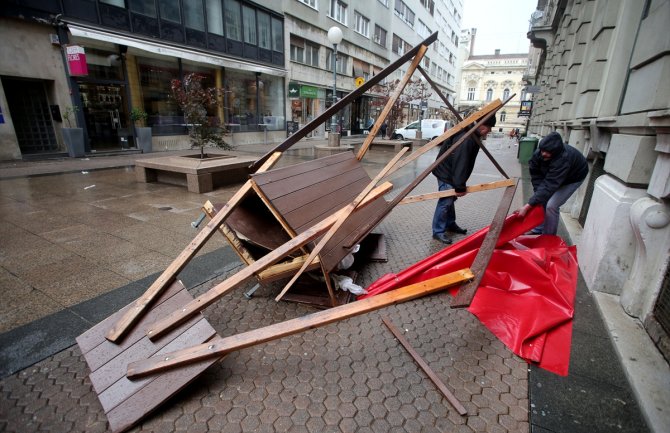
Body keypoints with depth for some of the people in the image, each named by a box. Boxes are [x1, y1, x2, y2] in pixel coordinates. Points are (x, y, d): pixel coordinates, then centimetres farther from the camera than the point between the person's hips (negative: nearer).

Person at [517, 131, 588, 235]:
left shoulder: (563, 159, -43)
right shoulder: (538, 153, -27)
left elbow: (549, 186, -47)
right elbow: (535, 174, -16)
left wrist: (528, 206, -51)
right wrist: (539, 194, -27)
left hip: (573, 178, -6)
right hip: (554, 176, 6)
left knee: (551, 205, -18)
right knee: (540, 200, -3)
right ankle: (537, 231, 13)